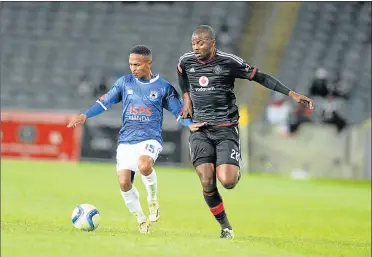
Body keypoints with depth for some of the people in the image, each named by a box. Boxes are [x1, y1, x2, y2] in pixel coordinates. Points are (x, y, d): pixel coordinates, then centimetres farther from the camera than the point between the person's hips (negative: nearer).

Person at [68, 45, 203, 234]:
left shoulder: (163, 87, 5)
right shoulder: (125, 82, 10)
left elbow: (178, 111, 9)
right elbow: (104, 102, 9)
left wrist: (190, 124, -10)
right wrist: (85, 116, -4)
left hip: (150, 138, -3)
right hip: (126, 140, 3)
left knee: (144, 165, -35)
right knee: (124, 182, -11)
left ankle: (152, 199, -5)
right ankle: (141, 220, 13)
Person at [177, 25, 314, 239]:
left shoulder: (229, 62, -9)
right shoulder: (186, 61, 2)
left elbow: (260, 77, -4)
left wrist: (291, 93, -10)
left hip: (226, 129, -3)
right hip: (200, 131, 3)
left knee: (227, 181, -19)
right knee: (207, 183, -12)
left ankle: (236, 171, 21)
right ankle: (225, 227, 7)